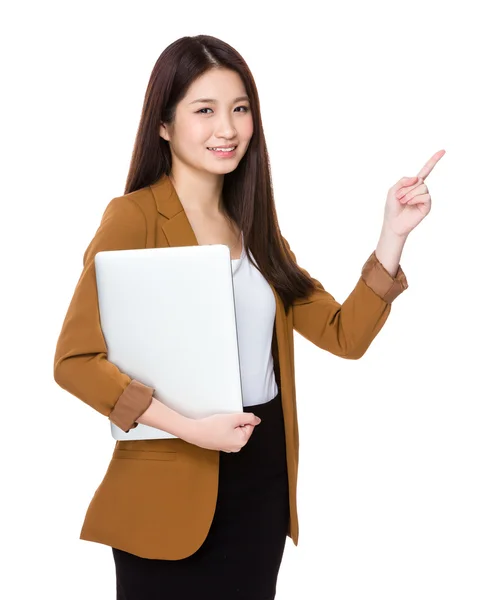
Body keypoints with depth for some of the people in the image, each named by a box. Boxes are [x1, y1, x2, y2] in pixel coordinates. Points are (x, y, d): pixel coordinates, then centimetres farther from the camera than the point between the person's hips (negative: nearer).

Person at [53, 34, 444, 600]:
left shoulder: (252, 227, 9)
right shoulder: (134, 217, -10)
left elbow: (345, 335, 5)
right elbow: (75, 359, -14)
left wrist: (395, 232, -5)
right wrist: (188, 427, -21)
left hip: (263, 480, 6)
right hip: (170, 491, -6)